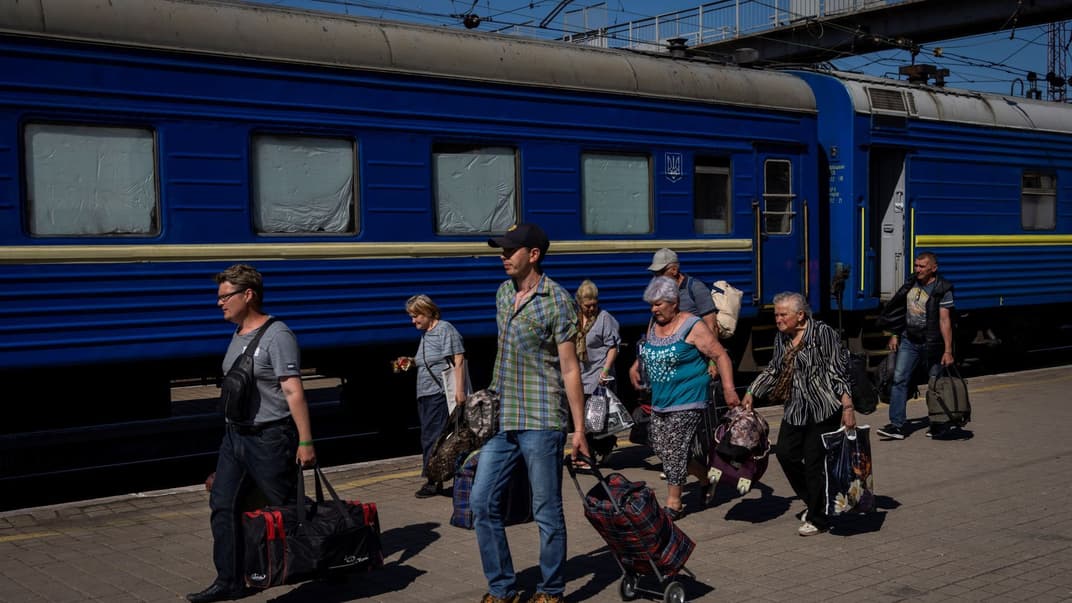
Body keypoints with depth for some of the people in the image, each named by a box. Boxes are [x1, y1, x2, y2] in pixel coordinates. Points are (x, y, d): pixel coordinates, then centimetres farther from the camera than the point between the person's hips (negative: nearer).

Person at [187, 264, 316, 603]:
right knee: (223, 506, 5)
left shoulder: (276, 336, -15)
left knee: (286, 509, 2)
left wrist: (305, 441, -23)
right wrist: (233, 430, 18)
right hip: (235, 435, 9)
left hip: (269, 438, -8)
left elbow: (294, 392, -19)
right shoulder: (238, 335, 13)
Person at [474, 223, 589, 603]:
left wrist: (579, 428, -10)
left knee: (547, 511, 3)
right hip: (501, 419, 7)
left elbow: (569, 369, -10)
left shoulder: (556, 301, -9)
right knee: (482, 502, 5)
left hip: (541, 422, -7)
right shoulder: (503, 293, 11)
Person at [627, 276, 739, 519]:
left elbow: (721, 355, -13)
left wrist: (728, 389, -20)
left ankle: (674, 503, 5)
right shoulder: (654, 324, 9)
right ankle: (706, 477, 27)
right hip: (660, 401, 8)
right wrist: (637, 365, 17)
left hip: (687, 401, -8)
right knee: (659, 447, 8)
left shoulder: (692, 326, -12)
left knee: (674, 451, -8)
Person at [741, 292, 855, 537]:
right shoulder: (782, 338, 9)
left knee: (815, 463, -3)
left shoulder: (823, 333, -12)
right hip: (795, 410, 8)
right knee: (785, 453, 5)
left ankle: (819, 519, 13)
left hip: (823, 409, -7)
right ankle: (813, 503, 27)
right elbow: (773, 370, 21)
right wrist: (751, 393, 15)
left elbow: (838, 370, -14)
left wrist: (848, 407, -18)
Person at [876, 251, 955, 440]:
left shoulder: (942, 290, -11)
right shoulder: (911, 284, 8)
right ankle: (897, 425, -8)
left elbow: (944, 321, -16)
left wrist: (948, 350, -18)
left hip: (931, 344, -5)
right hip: (908, 341, 5)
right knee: (899, 379, -6)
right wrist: (895, 335, 15)